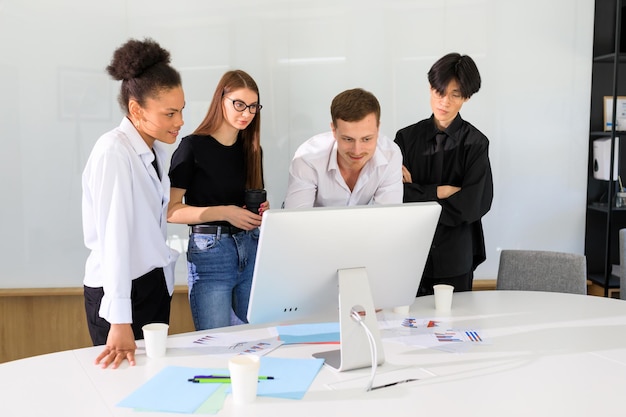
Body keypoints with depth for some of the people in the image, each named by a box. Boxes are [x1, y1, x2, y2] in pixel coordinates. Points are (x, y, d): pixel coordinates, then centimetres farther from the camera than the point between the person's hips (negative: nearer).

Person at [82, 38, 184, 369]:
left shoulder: (157, 149, 5)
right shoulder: (113, 152, -20)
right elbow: (113, 236, -27)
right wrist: (120, 321, -30)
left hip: (155, 282, 8)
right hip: (118, 290, -7)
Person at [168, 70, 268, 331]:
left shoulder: (252, 150, 10)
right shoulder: (193, 147, -6)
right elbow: (170, 210, -12)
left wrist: (262, 211, 0)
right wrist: (224, 213, -19)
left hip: (252, 250, 5)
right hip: (209, 253, -5)